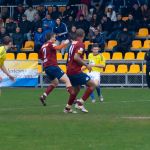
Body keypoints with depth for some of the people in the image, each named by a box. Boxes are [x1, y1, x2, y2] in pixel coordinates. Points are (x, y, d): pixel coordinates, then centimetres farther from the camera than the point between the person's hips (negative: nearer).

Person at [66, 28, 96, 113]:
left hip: (69, 71, 9)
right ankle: (80, 103, -12)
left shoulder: (73, 43, 13)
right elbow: (76, 57, -25)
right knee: (92, 85, -7)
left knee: (77, 88, 25)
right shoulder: (80, 44, -13)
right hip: (76, 71, -9)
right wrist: (86, 65, -19)